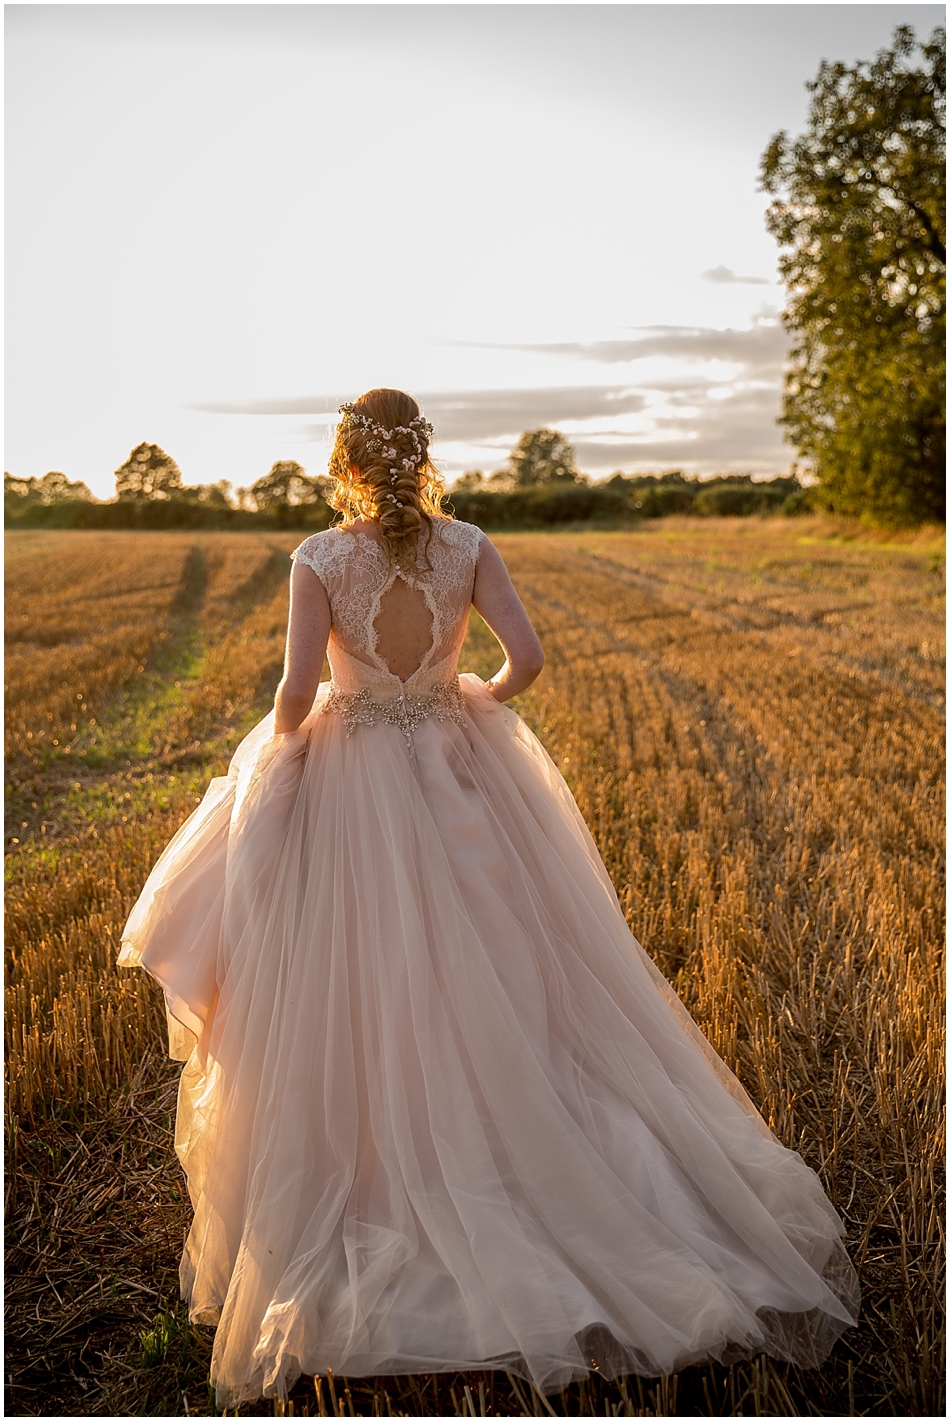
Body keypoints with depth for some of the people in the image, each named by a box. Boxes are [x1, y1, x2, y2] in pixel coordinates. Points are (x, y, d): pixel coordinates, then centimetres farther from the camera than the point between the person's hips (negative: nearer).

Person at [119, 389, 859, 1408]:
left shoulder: (319, 559, -11)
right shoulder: (467, 547, -6)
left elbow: (297, 689, -19)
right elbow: (526, 657, -13)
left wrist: (277, 740, 2)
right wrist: (483, 699, 8)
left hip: (349, 785, -2)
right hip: (457, 774, 2)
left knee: (366, 996, 11)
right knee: (498, 981, 16)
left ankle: (387, 1197, 22)